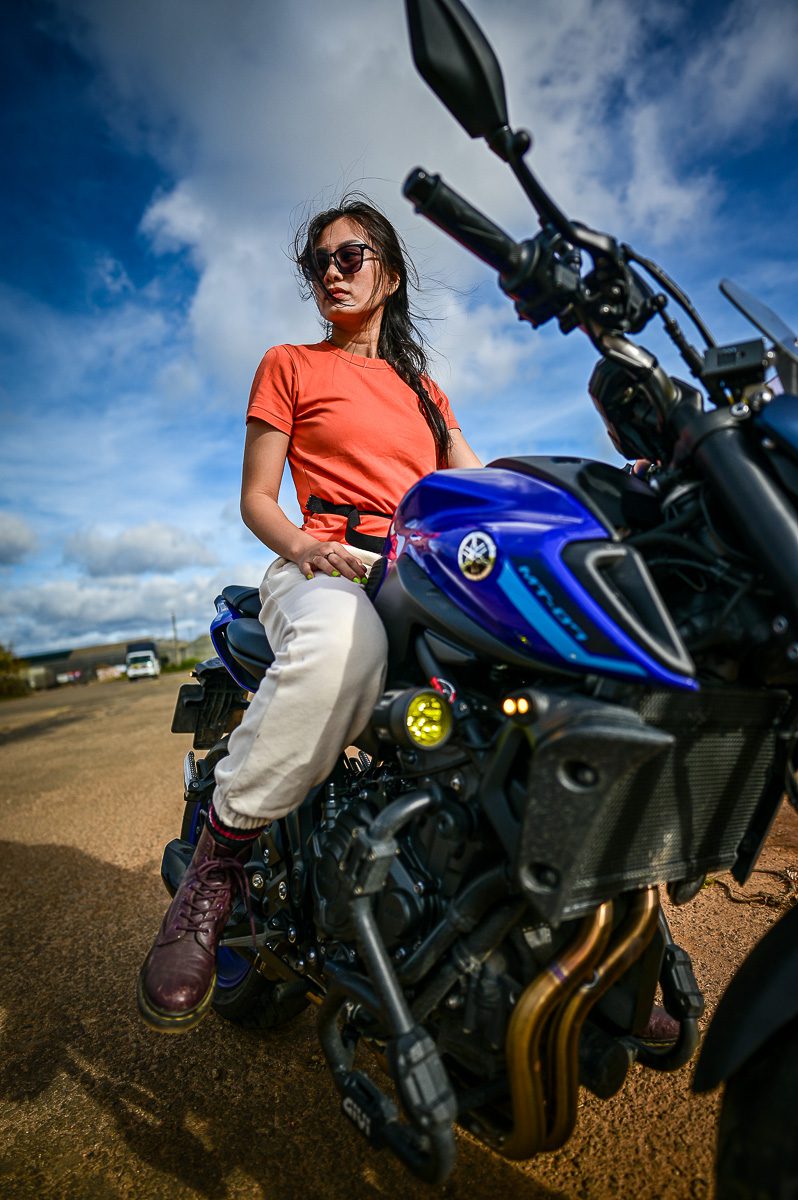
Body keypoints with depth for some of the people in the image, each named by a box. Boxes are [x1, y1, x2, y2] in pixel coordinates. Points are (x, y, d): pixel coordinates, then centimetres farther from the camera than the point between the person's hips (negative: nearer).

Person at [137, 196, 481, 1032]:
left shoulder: (420, 385, 30)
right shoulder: (289, 365, 18)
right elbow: (255, 498, 9)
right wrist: (305, 546, -13)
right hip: (325, 566, -4)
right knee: (342, 642, -41)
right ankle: (222, 851, -19)